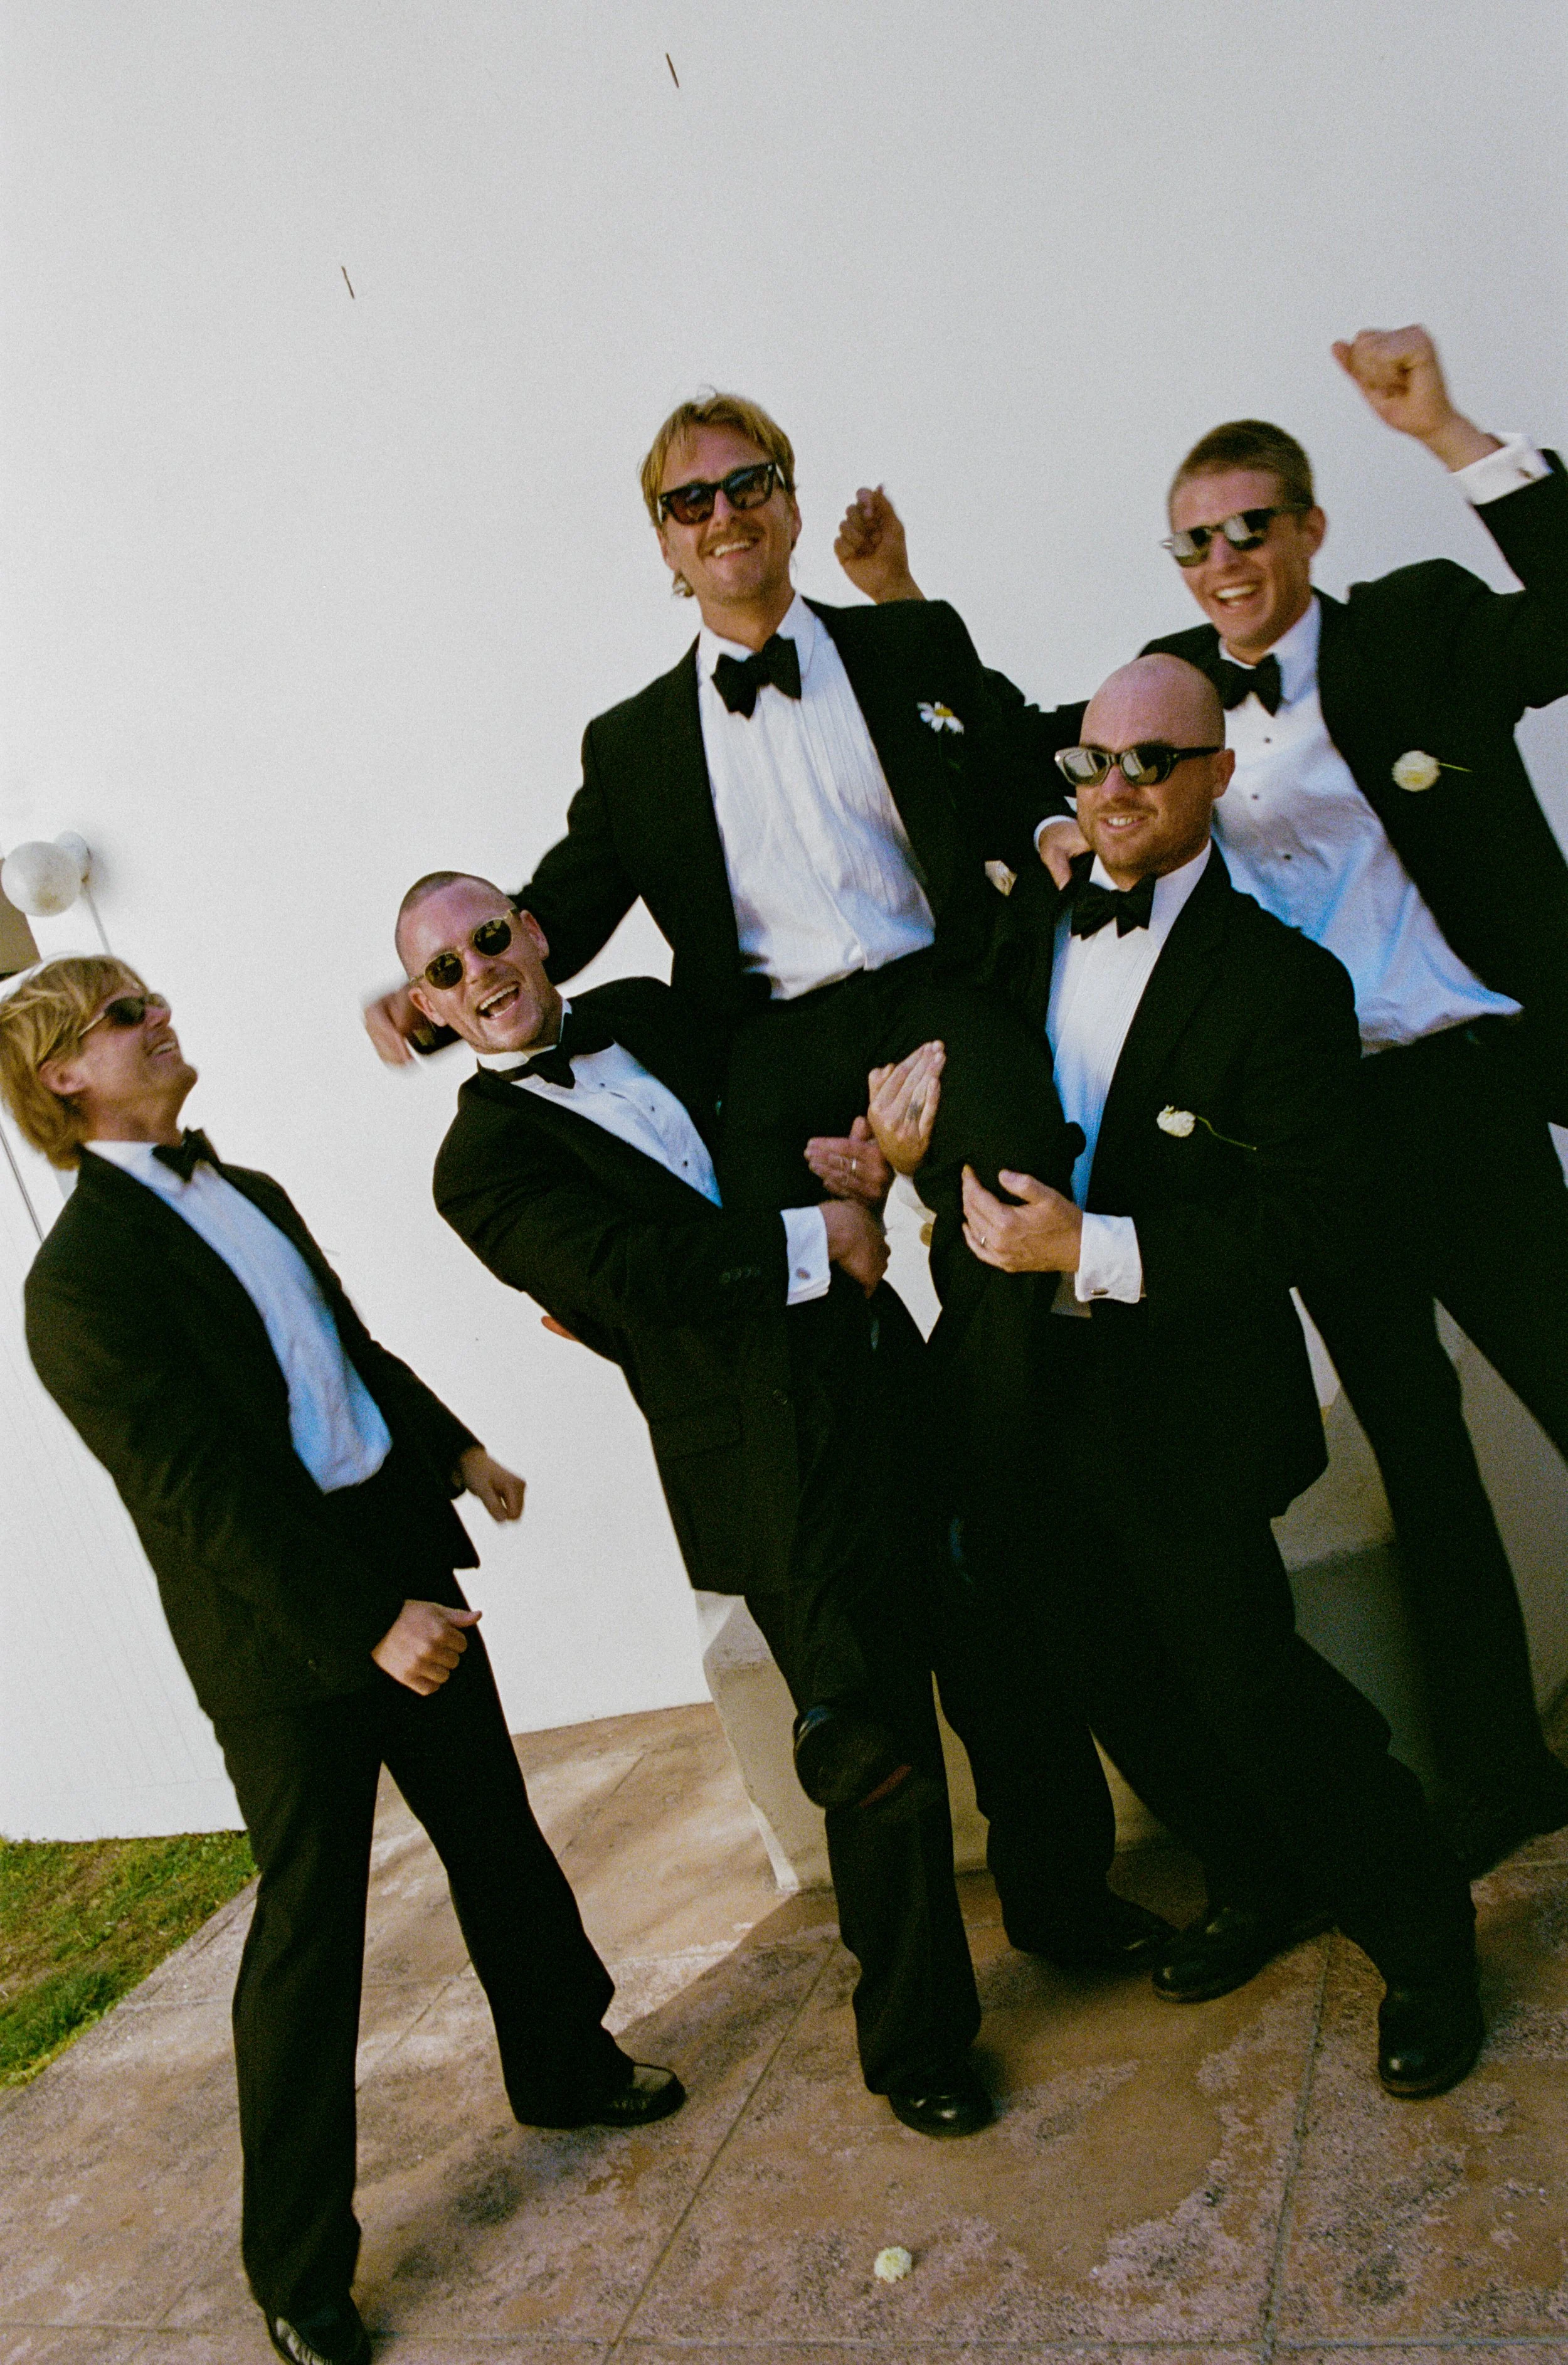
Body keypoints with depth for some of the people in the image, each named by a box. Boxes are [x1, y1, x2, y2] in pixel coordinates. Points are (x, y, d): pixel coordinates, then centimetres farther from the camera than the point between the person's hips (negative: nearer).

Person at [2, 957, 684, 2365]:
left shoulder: (245, 1192, 10)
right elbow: (203, 1493, -22)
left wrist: (454, 1447, 14)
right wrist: (367, 1623, -25)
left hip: (401, 1561, 8)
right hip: (281, 1638, -8)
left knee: (498, 1837, 20)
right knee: (309, 1933, 3)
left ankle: (565, 2067, 44)